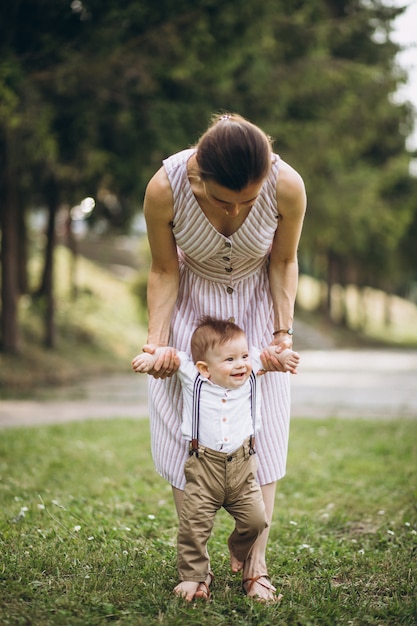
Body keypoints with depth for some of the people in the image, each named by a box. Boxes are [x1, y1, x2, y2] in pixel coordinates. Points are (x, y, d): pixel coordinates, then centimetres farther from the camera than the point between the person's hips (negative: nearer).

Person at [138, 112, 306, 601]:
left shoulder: (287, 186, -31)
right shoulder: (165, 189, -33)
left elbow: (284, 263, -11)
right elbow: (164, 272, -14)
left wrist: (283, 331, -16)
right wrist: (157, 338, -21)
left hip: (257, 306, 0)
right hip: (192, 305, 0)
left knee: (261, 429, -4)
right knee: (185, 431, -4)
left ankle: (255, 563, 4)